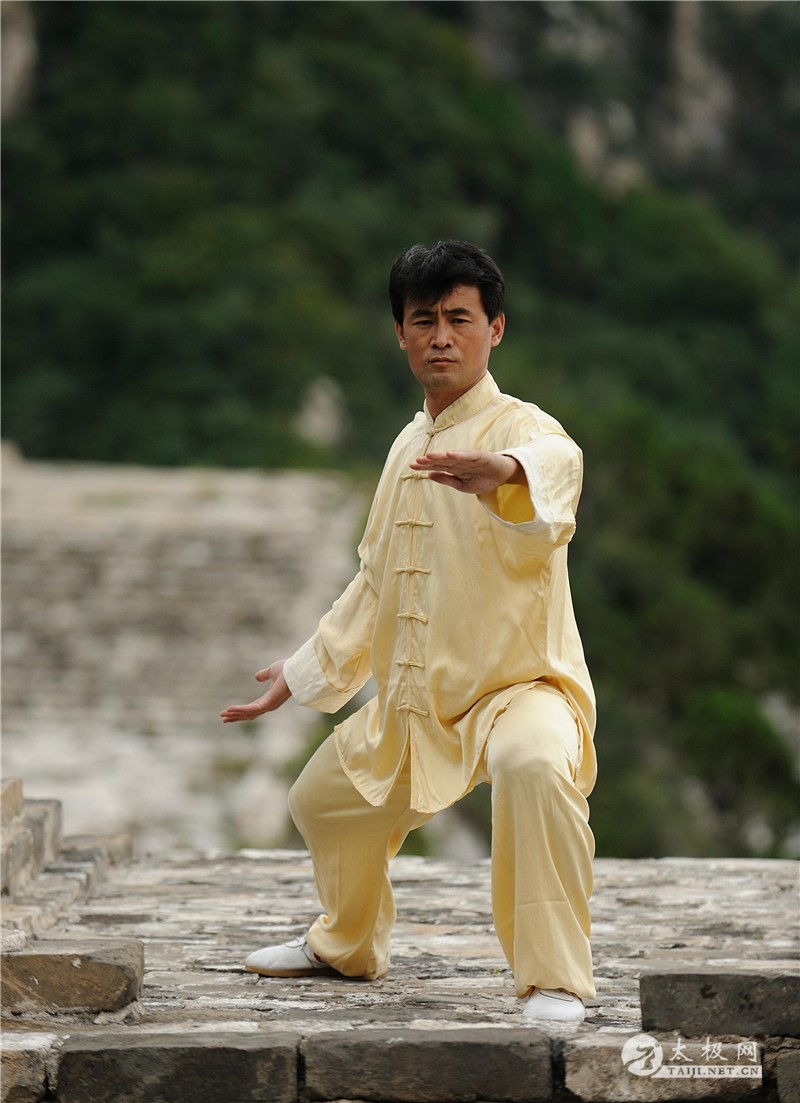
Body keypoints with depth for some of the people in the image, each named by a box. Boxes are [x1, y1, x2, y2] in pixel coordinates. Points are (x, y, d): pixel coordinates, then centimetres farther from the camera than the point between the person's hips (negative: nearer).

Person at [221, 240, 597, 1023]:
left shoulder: (522, 429, -14)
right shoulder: (408, 448, 11)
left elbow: (554, 465, -43)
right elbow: (377, 582, 25)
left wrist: (505, 474, -66)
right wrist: (307, 672, 31)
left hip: (518, 686, -8)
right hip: (415, 700, 8)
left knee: (535, 762, -40)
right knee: (323, 800, 22)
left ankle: (556, 981, -34)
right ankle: (347, 945, 52)